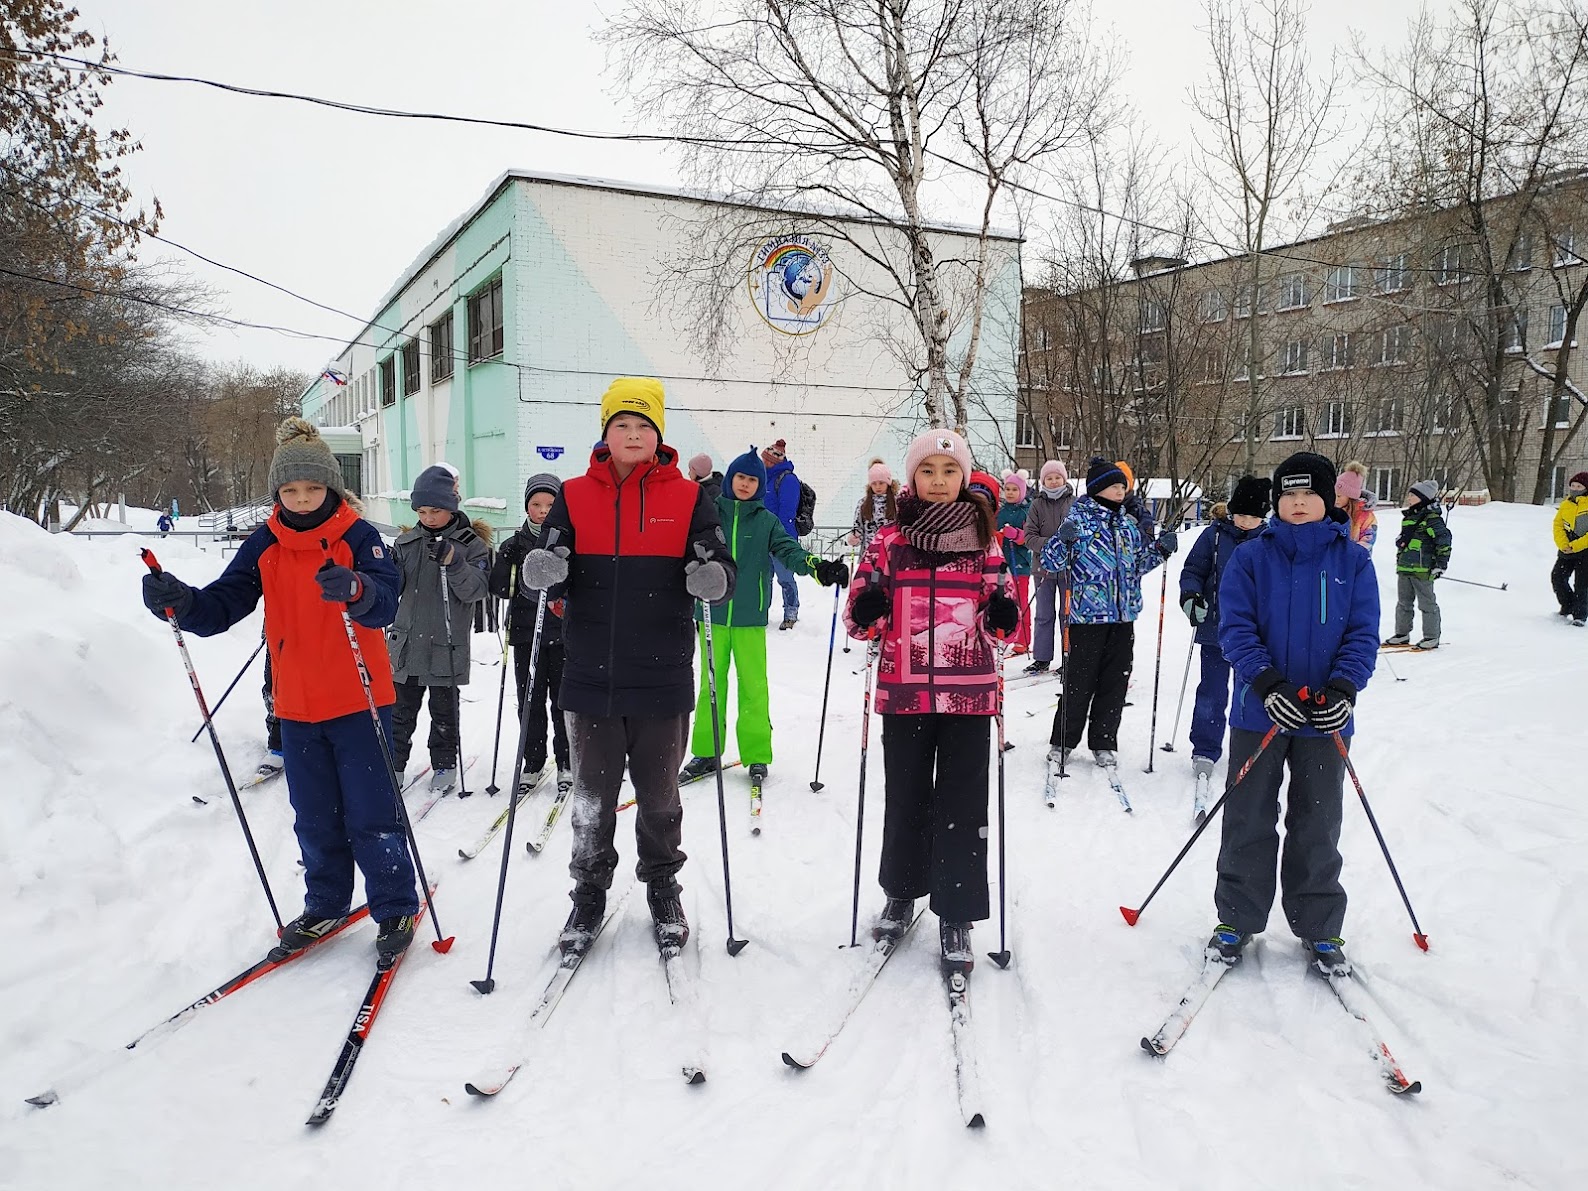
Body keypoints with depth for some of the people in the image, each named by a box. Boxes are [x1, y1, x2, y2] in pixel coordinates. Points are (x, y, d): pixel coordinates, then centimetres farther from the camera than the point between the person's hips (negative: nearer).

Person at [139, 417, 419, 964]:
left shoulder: (358, 536, -10)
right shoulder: (265, 545, 3)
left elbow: (385, 600, -25)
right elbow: (223, 605, -3)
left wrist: (355, 589, -47)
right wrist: (181, 602, -24)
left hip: (359, 701, -4)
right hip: (297, 707, 5)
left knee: (370, 815, 0)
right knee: (315, 817, 16)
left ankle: (397, 909, 17)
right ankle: (325, 905, 34)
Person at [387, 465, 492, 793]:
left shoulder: (472, 544, -3)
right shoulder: (406, 542, 7)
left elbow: (475, 590, -13)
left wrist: (453, 562, -27)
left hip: (447, 646, -3)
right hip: (407, 642, 3)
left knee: (444, 711, 10)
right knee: (401, 710, 9)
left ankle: (444, 764, 23)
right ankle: (393, 763, 19)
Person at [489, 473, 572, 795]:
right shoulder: (516, 544, 8)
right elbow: (499, 588, 3)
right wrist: (507, 559, -12)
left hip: (564, 635, -2)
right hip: (526, 635, 2)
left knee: (563, 702, 3)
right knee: (530, 703, 7)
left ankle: (566, 764, 16)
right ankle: (533, 764, 19)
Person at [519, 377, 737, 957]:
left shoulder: (687, 497, 1)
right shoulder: (574, 496, 3)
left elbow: (721, 570, -3)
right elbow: (552, 579, 1)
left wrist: (713, 576, -26)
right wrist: (544, 572, -23)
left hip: (662, 678, -1)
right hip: (591, 677, 1)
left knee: (659, 794, 14)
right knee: (592, 797, 13)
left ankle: (663, 889, 33)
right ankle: (590, 892, 30)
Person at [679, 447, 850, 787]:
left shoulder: (766, 521, 5)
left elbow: (789, 550, -6)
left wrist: (819, 568, -25)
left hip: (750, 616, 0)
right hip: (712, 613, 1)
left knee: (753, 685, 1)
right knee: (711, 683, 7)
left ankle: (756, 755, 12)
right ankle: (706, 752, 17)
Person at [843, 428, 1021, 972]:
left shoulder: (984, 540, 5)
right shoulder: (888, 539, 3)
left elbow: (997, 620, 11)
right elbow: (859, 619, 6)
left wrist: (1004, 615, -11)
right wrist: (866, 610, -16)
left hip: (969, 693, 0)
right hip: (904, 692, 1)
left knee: (962, 805, 1)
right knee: (905, 798, 13)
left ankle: (956, 916, 13)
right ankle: (901, 893, 34)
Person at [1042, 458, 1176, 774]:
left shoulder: (1129, 523, 13)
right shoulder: (1079, 519, -6)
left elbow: (1137, 564, 22)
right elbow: (1051, 561, -10)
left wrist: (1160, 549, 6)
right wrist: (1064, 540, -29)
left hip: (1123, 614, 6)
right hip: (1087, 614, -6)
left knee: (1115, 680, 9)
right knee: (1080, 680, 0)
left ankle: (1104, 742, 21)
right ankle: (1062, 742, 14)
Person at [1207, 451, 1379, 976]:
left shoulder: (1353, 561, 1)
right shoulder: (1250, 557, -1)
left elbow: (1363, 633, -1)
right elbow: (1235, 627, -7)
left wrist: (1344, 687, -18)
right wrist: (1267, 683, -21)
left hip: (1325, 717, 1)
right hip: (1260, 711, -1)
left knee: (1318, 826, 11)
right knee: (1248, 821, 8)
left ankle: (1319, 928, 26)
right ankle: (1237, 918, 22)